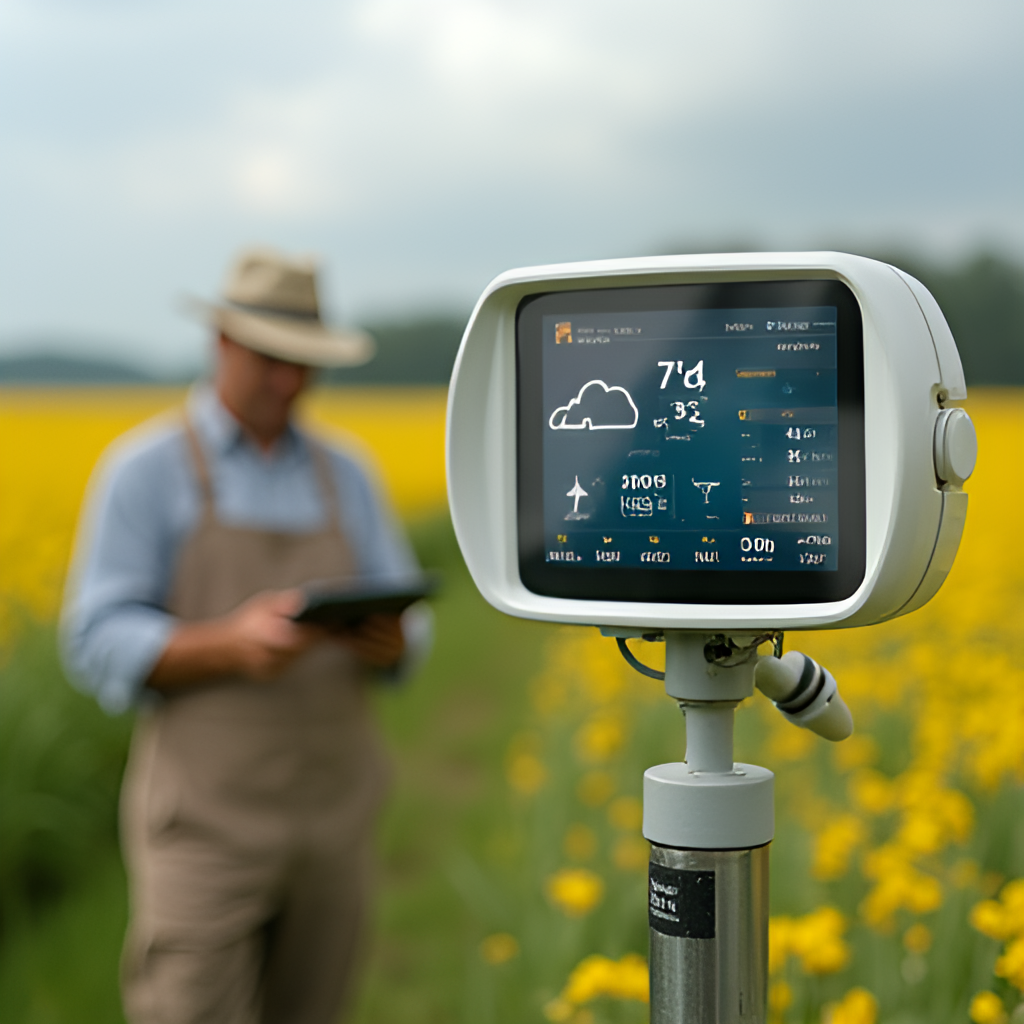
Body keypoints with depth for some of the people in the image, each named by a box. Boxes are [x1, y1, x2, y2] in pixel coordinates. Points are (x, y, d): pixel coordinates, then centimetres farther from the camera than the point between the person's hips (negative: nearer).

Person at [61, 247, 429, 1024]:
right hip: (208, 816, -4)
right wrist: (234, 645, -26)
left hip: (332, 811, 5)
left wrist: (387, 641, -16)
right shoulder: (146, 471, -4)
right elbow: (103, 647, -9)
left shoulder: (344, 477, 10)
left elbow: (402, 628, 9)